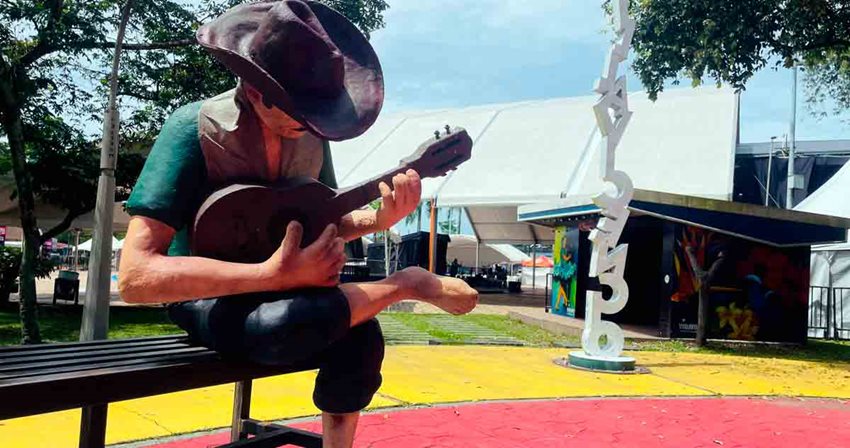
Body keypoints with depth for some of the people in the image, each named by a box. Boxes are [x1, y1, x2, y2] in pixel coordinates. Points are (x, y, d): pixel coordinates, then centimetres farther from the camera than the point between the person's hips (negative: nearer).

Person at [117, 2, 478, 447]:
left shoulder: (309, 136, -5)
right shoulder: (195, 130, -23)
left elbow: (326, 222, 9)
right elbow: (135, 275, -29)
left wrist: (381, 218, -15)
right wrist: (273, 274, -35)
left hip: (277, 289, 6)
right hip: (207, 296, -5)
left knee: (360, 336, -23)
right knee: (301, 320, -37)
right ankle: (410, 281, -13)